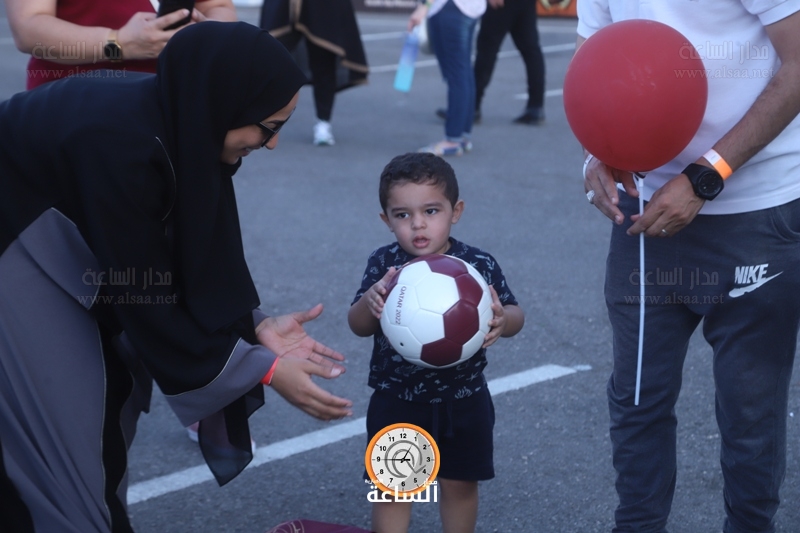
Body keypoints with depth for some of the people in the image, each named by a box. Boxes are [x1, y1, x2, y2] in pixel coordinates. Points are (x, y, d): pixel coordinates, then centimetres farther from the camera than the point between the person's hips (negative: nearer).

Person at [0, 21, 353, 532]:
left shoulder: (178, 124, -10)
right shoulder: (119, 142, -35)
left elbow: (190, 251, 0)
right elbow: (140, 291, -27)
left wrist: (255, 324, -10)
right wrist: (263, 368, -22)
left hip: (56, 246, 9)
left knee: (111, 390, 10)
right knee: (59, 427, -7)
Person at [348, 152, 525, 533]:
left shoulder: (479, 266, -11)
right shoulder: (383, 265, -10)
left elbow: (515, 315, -5)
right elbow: (358, 327, -9)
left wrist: (503, 320, -30)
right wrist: (369, 302, -33)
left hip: (463, 401, 0)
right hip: (397, 402, 0)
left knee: (460, 484, 15)